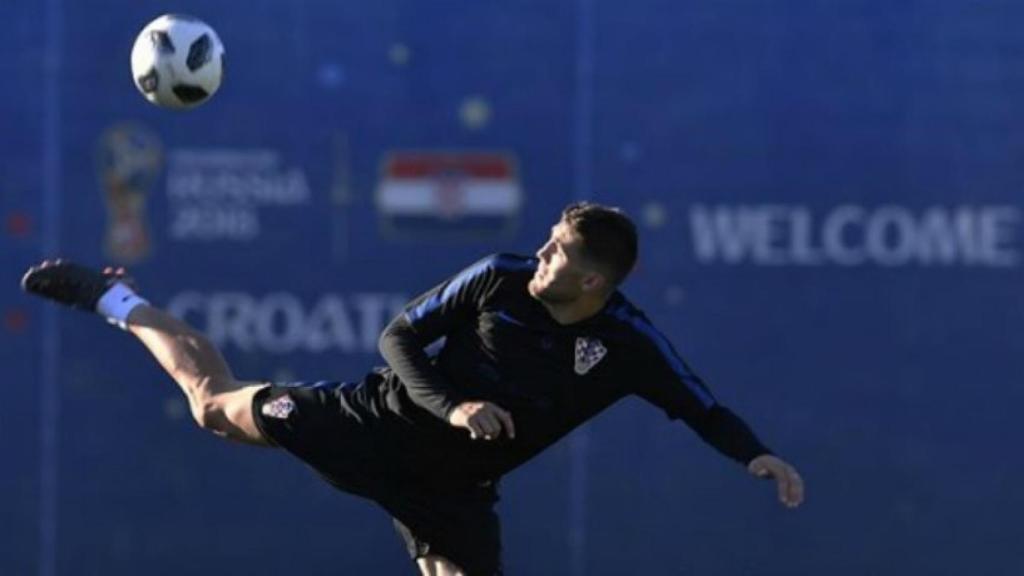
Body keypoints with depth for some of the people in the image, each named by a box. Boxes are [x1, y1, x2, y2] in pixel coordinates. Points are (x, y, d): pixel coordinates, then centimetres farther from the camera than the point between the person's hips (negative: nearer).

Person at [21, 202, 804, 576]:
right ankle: (116, 298, 29)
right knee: (217, 402, 5)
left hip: (452, 490, 0)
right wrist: (451, 406, -24)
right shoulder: (500, 280, -16)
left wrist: (755, 455, -28)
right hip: (380, 422, 0)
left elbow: (702, 408, -9)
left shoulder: (629, 344, -15)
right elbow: (401, 336, -8)